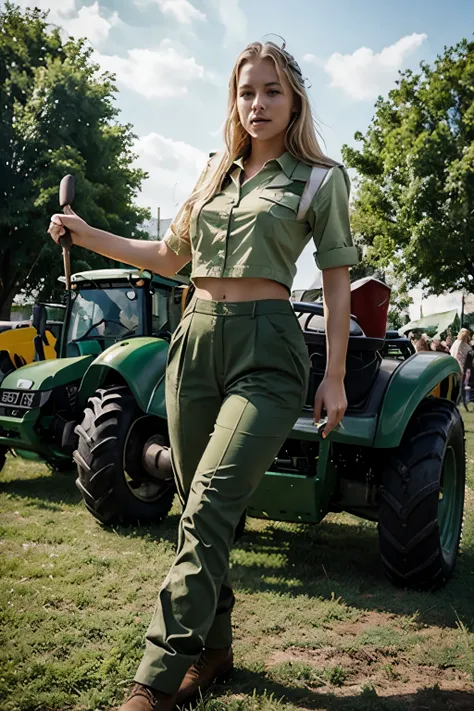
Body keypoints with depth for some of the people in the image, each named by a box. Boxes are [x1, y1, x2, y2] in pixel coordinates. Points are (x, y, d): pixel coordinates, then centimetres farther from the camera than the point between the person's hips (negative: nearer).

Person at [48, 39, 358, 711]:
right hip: (197, 339, 6)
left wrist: (335, 376, -3)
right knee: (200, 506, 8)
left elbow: (337, 280, 3)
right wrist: (87, 234, 14)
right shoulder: (215, 174, 18)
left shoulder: (320, 177, 4)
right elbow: (170, 256, 23)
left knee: (210, 505, -17)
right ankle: (213, 644, 25)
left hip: (266, 347, -5)